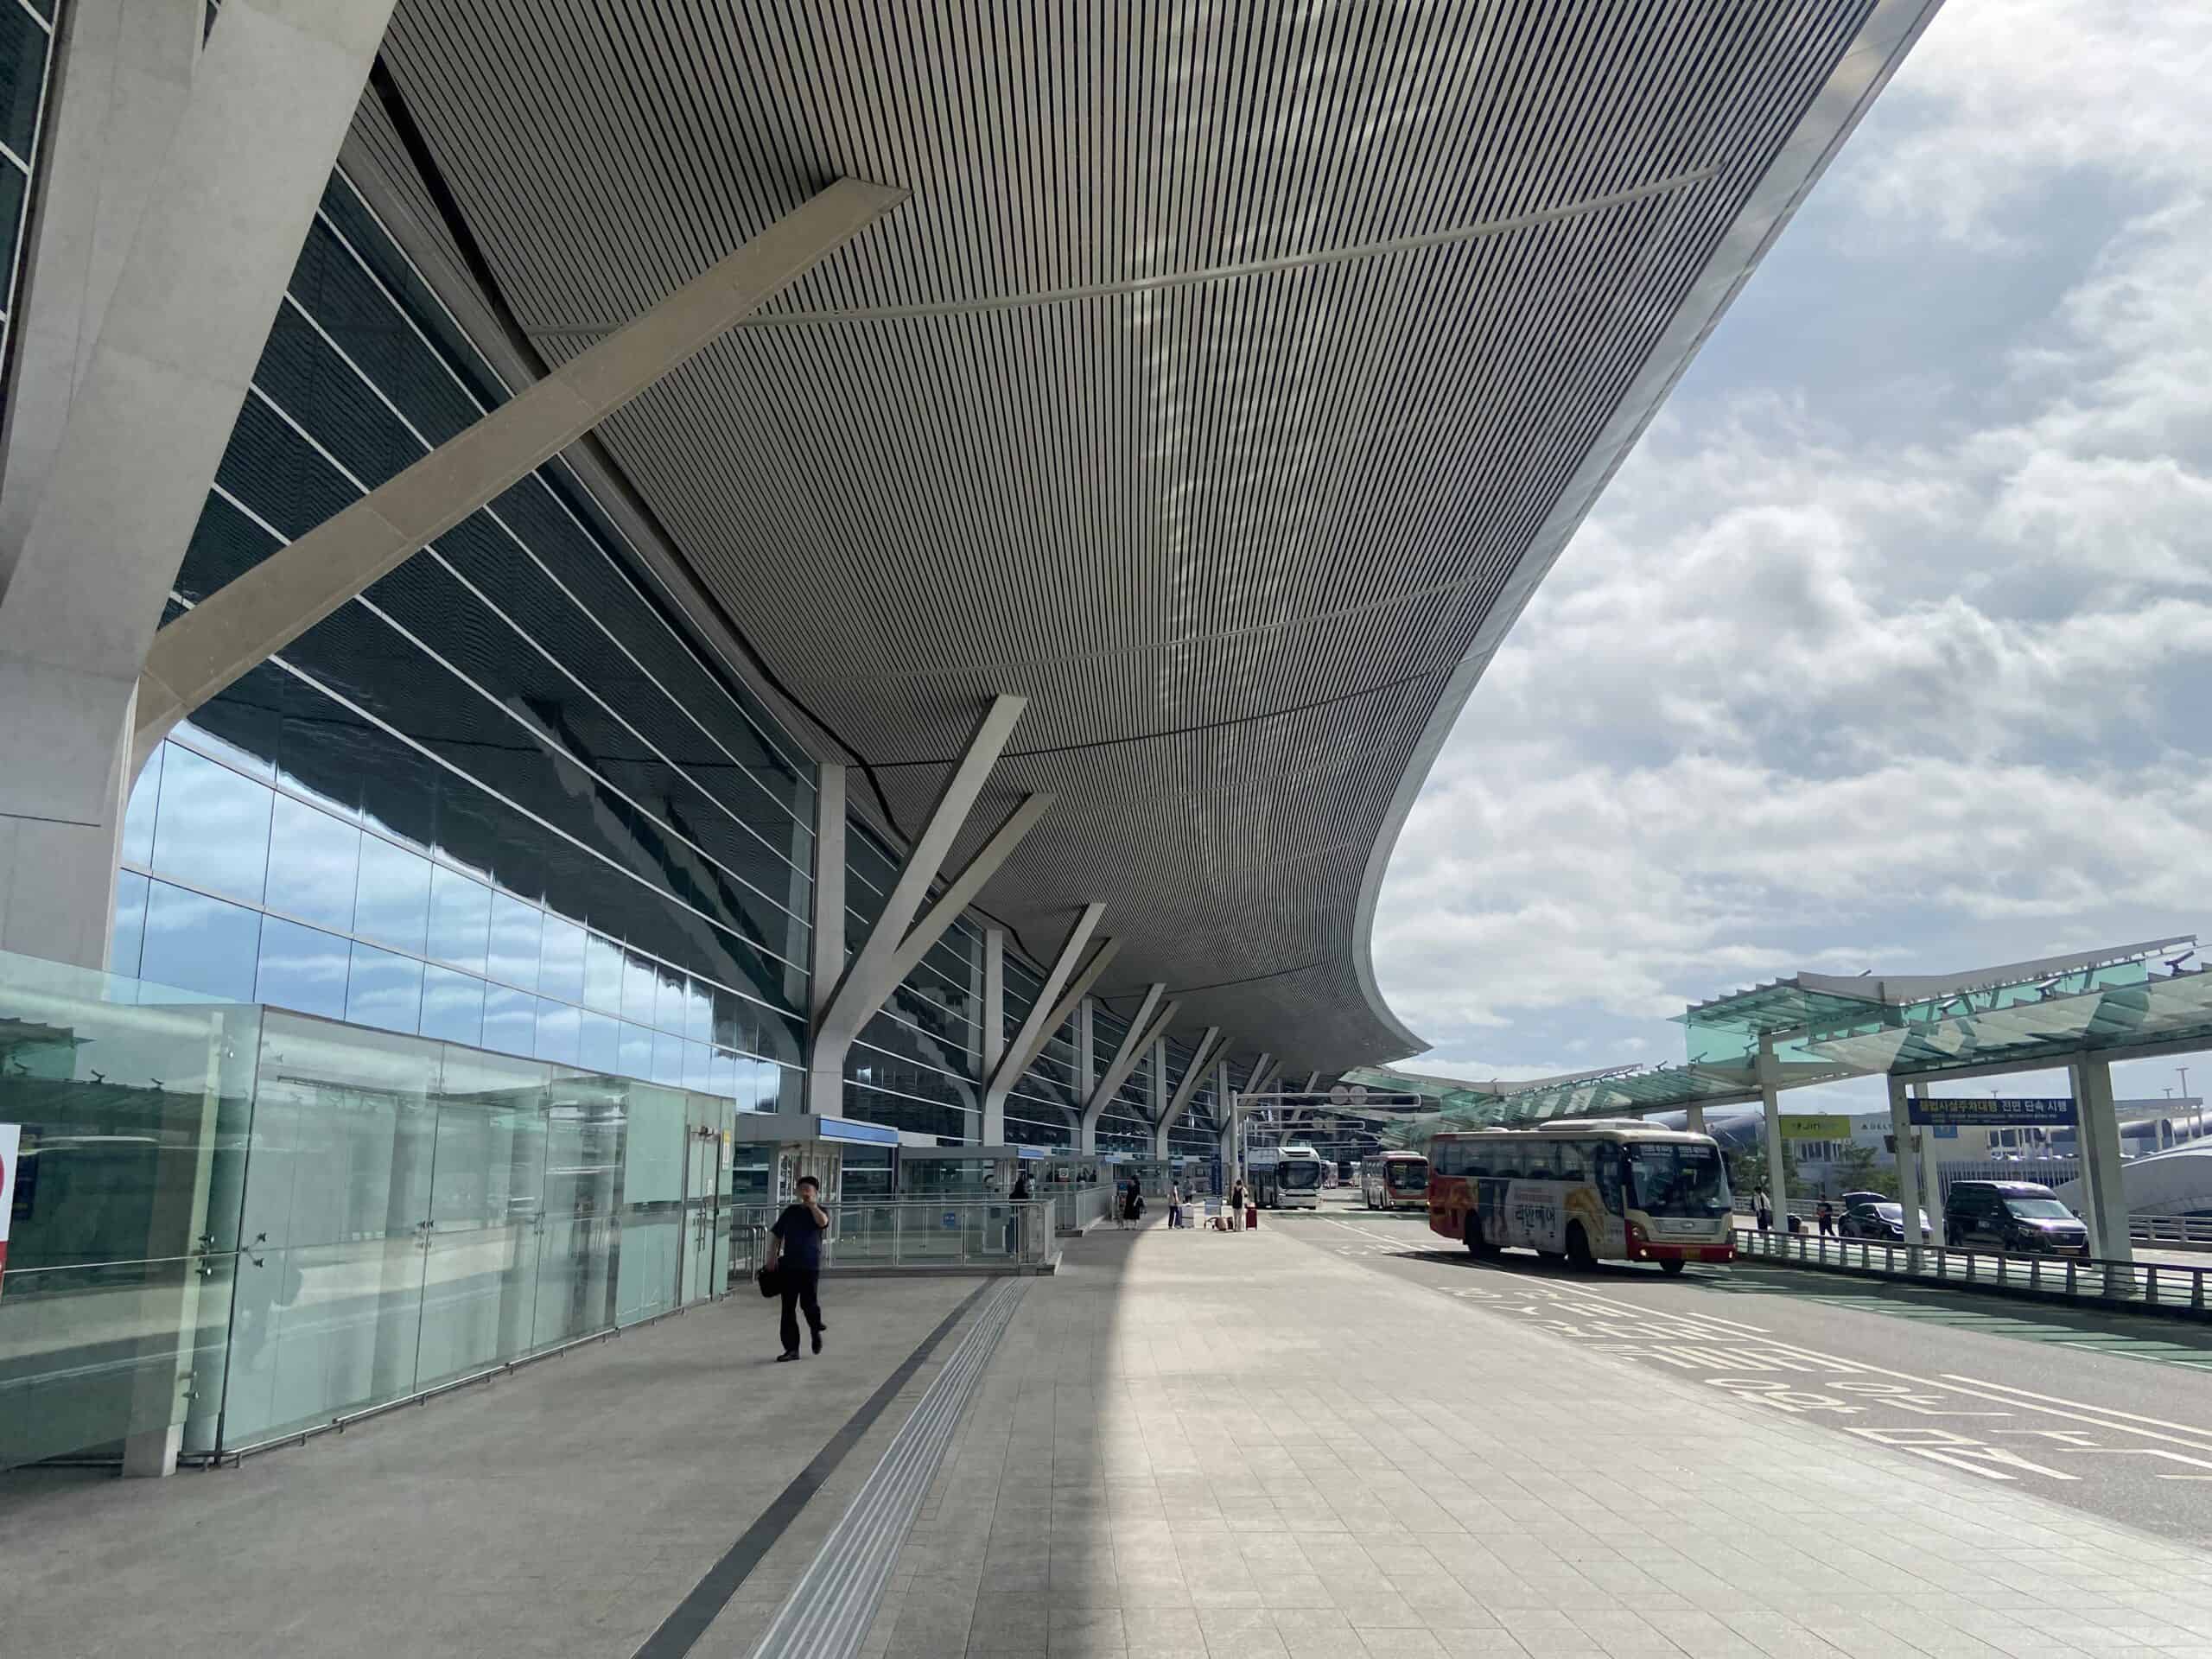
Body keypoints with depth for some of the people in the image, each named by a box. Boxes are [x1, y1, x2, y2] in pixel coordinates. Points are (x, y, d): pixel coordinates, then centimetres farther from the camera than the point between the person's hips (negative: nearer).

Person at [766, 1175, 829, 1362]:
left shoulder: (819, 1211, 2)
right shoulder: (791, 1212, 11)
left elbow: (823, 1222, -22)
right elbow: (776, 1234, 15)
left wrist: (812, 1204, -19)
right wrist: (772, 1258, 6)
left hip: (810, 1267, -3)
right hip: (788, 1266, 3)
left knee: (808, 1303, -7)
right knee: (788, 1308, 1)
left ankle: (816, 1330, 26)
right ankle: (791, 1348, 8)